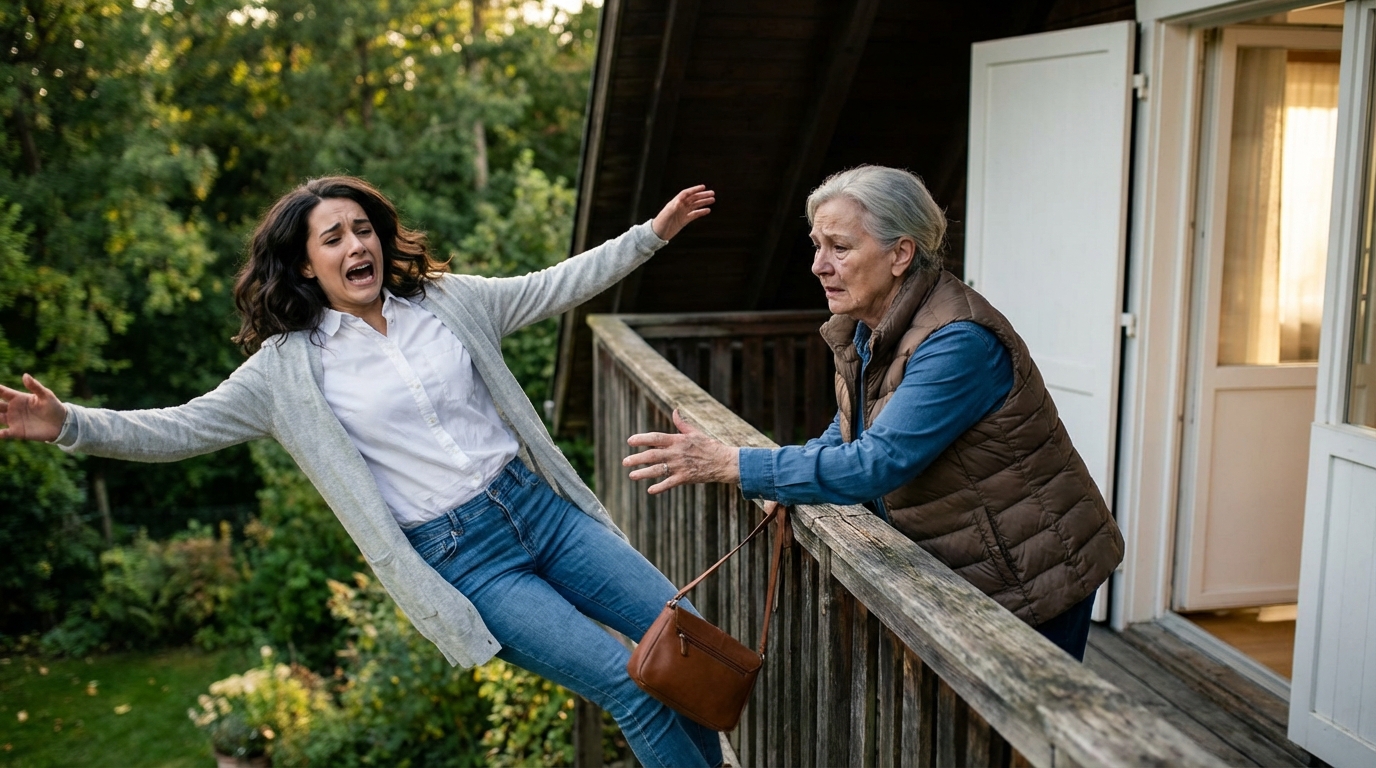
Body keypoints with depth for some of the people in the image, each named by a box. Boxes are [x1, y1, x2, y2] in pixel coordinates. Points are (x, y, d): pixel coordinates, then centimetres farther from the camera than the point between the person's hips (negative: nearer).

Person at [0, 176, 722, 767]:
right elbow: (180, 429, -3)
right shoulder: (289, 368, -2)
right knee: (629, 684, -15)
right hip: (466, 562, -4)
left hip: (541, 509, 5)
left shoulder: (449, 300, 6)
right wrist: (68, 424, -17)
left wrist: (652, 232, 11)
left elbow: (555, 285, 12)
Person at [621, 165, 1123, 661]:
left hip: (1027, 583, -8)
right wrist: (788, 485, -4)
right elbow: (852, 429, 17)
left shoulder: (958, 342, -28)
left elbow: (879, 462, -35)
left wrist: (730, 465, -36)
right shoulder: (864, 329, 0)